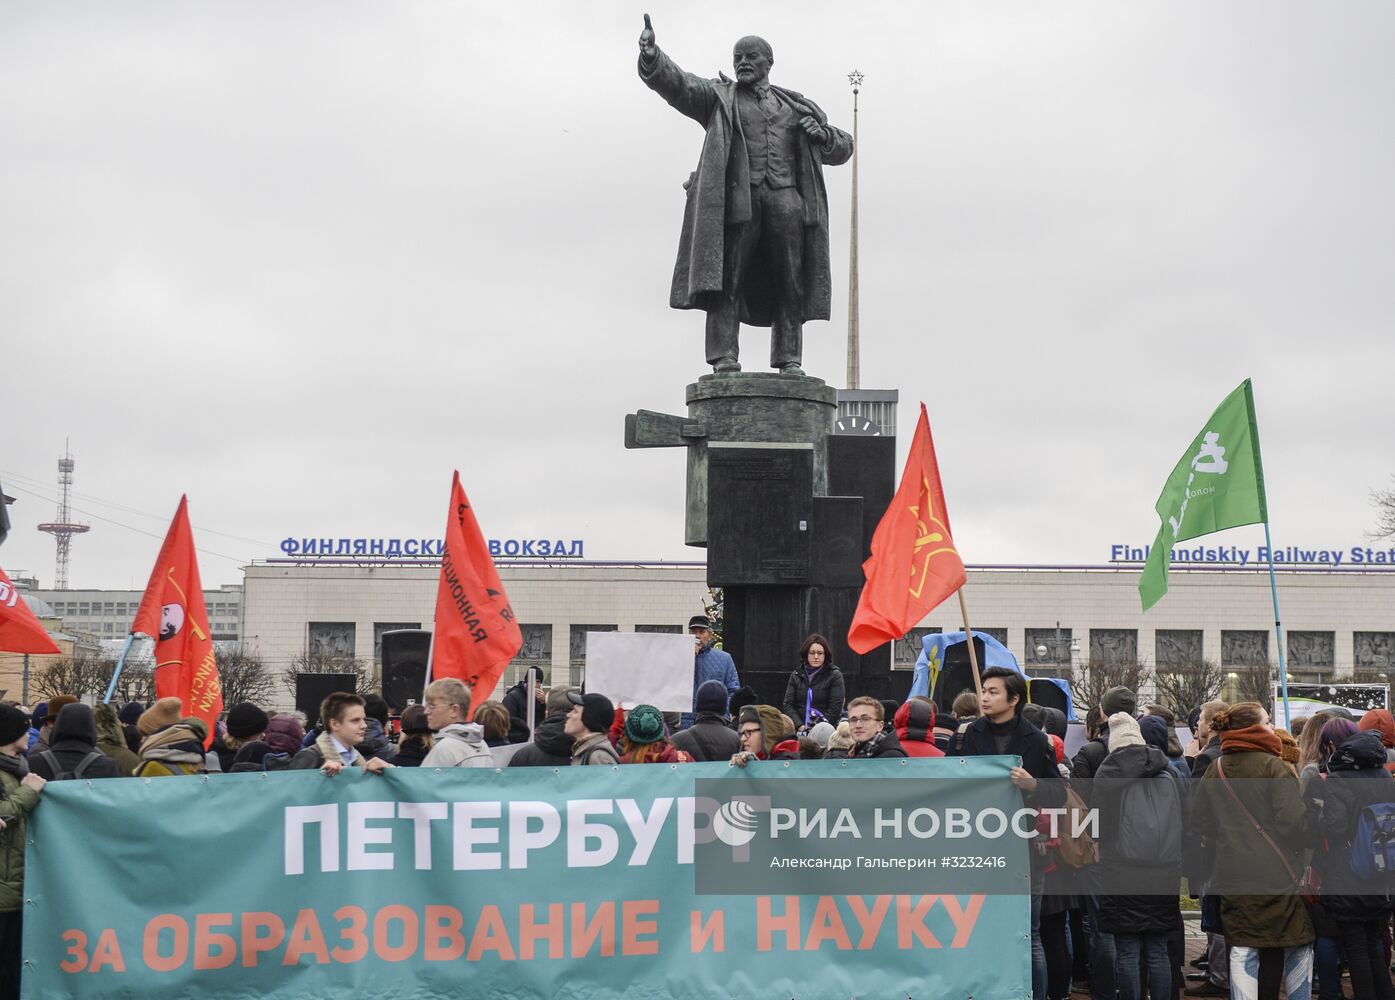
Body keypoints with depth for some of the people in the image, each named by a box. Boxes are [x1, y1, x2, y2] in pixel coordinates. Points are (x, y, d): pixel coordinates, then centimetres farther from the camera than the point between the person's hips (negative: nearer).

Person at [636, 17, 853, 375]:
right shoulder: (718, 98, 16)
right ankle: (724, 359, -16)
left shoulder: (794, 106, 24)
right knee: (725, 279, -12)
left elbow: (842, 148, 27)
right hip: (737, 198, -2)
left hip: (785, 198, 3)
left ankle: (789, 360, -1)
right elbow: (675, 83, -2)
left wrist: (824, 135, 4)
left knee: (790, 285, -3)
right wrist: (651, 56, -21)